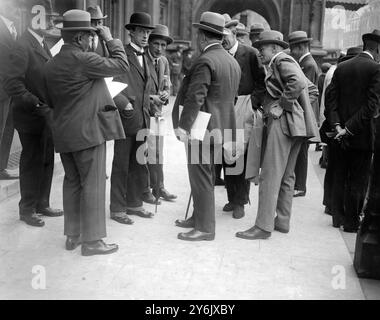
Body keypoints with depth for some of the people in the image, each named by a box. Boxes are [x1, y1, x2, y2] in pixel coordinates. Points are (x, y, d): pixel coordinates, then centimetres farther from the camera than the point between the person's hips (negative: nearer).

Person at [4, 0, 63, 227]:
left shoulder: (43, 43, 11)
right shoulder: (23, 46, -15)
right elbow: (13, 83, -21)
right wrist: (34, 103, -23)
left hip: (47, 115, 8)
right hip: (32, 116, -8)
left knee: (47, 161, 15)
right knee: (32, 163, 4)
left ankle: (42, 204, 29)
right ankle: (27, 209, 19)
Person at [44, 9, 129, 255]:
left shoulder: (52, 64, 11)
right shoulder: (83, 59, -15)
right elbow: (121, 65, -9)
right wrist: (110, 39, 2)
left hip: (63, 134, 8)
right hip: (88, 131, -8)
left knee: (72, 183, 15)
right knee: (93, 185, -1)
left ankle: (73, 235, 24)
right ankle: (92, 240, 4)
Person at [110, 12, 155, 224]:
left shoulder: (145, 58, 18)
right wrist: (125, 104, -25)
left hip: (143, 121, 8)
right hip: (126, 119, -7)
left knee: (140, 165, 13)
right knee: (121, 166, 1)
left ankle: (135, 203, 25)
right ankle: (117, 209, 11)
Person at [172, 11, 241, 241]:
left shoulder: (205, 61, -17)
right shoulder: (233, 62, 11)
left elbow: (195, 98, -22)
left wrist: (183, 125, -19)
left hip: (202, 128, -9)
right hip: (220, 126, 9)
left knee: (201, 177, -1)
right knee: (205, 176, 19)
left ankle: (205, 228, 7)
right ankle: (199, 217, 31)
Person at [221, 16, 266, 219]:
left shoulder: (250, 54, 0)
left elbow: (261, 82, -1)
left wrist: (254, 103, -11)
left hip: (243, 109, -3)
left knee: (241, 157, -2)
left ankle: (240, 202, 8)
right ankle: (231, 198, 21)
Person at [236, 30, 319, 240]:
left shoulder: (282, 61, -7)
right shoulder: (282, 63, 22)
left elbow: (299, 83, -25)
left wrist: (281, 105, -17)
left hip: (283, 123, -11)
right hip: (291, 125, 11)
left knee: (270, 176, -9)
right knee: (286, 176, 14)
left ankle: (263, 226, -7)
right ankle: (283, 221, 22)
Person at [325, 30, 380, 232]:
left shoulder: (341, 67, 5)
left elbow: (331, 98, 1)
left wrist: (337, 125, -5)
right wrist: (349, 129, -15)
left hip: (342, 134, 6)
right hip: (362, 134, -5)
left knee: (340, 177, 16)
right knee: (358, 180, 4)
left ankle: (338, 217, 26)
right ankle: (351, 222, 12)